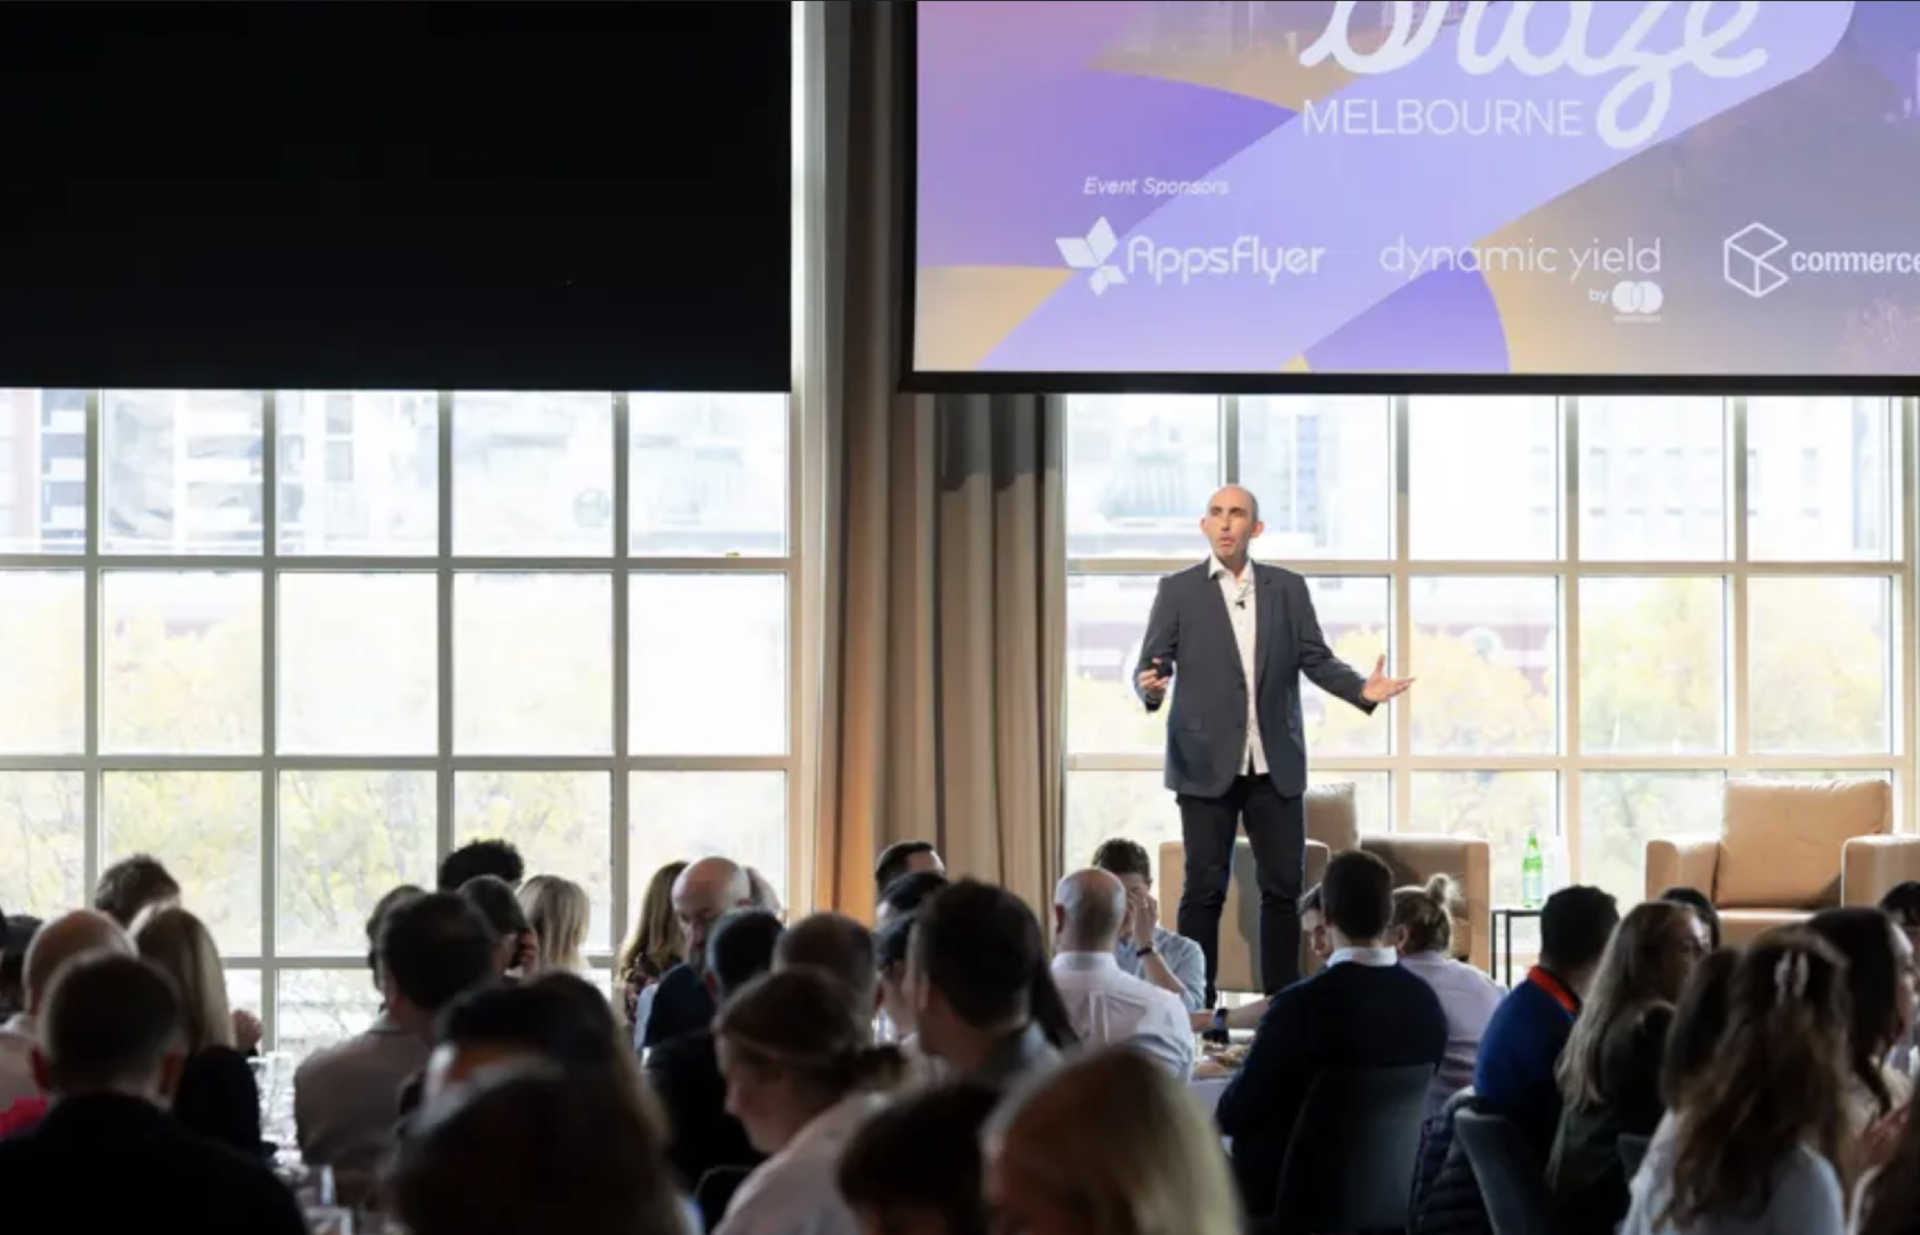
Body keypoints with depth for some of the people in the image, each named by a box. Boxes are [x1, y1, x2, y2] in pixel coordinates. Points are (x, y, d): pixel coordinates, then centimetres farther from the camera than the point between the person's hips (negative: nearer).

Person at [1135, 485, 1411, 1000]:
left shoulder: (1289, 588, 9)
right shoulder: (1178, 590, 3)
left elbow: (1317, 659, 6)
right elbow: (1148, 663, -1)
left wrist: (1362, 688, -12)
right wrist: (1151, 686, -25)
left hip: (1275, 765, 2)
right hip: (1206, 764, -2)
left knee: (1284, 887, 4)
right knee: (1205, 888, -1)